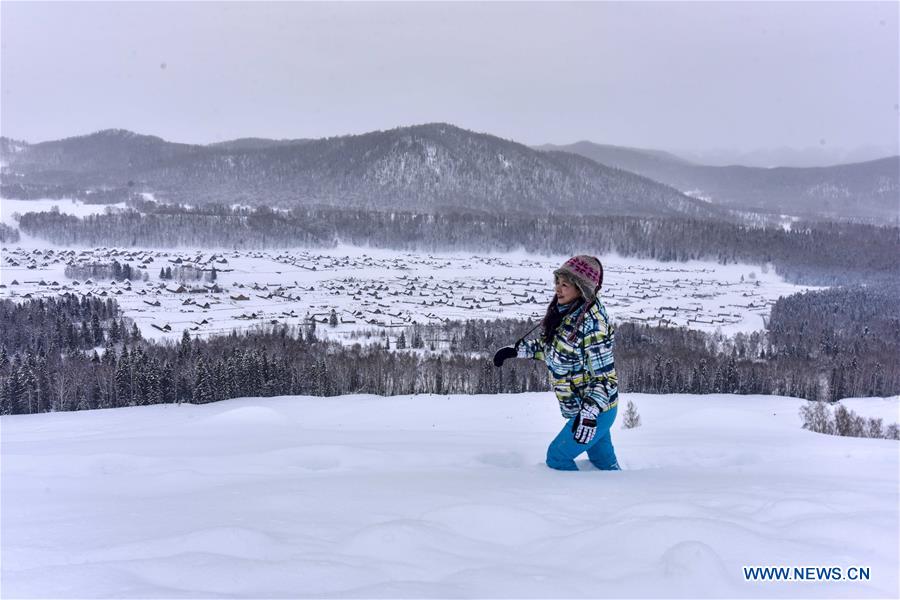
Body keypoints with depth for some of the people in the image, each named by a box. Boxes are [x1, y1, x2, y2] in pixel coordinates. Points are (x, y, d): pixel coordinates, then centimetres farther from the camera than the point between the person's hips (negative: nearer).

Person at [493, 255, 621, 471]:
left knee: (557, 457, 1)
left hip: (596, 411, -9)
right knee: (604, 461, 24)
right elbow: (551, 348, 15)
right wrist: (517, 350, 7)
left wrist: (589, 413, -35)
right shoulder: (564, 312, -2)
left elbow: (604, 375, -27)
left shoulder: (591, 324, -29)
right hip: (583, 408, 9)